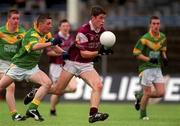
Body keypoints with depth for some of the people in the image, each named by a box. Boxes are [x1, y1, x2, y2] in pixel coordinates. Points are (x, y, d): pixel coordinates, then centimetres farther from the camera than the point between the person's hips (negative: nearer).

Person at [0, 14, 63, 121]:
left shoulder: (47, 34, -2)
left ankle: (32, 109, -20)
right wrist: (51, 43, -57)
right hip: (18, 67, -6)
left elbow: (54, 46, 17)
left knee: (47, 83, -17)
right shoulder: (31, 34, -26)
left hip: (32, 68, 6)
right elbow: (34, 46, -48)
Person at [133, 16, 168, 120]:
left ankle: (140, 97, 23)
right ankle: (143, 114, 17)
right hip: (146, 68, -6)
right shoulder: (145, 39, -15)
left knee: (161, 93, -1)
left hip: (157, 67, 6)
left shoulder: (163, 37, 4)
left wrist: (164, 58, 2)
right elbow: (136, 53, -12)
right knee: (147, 93, -4)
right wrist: (149, 59, -22)